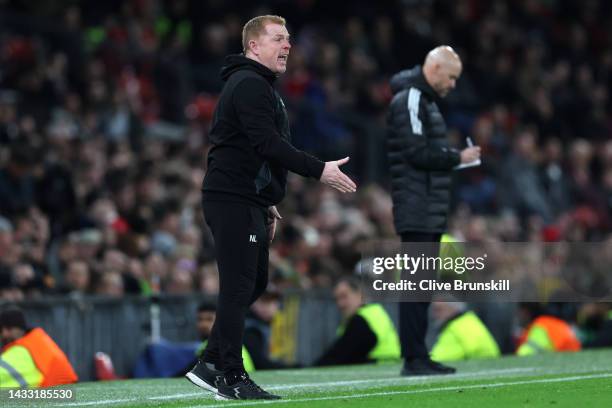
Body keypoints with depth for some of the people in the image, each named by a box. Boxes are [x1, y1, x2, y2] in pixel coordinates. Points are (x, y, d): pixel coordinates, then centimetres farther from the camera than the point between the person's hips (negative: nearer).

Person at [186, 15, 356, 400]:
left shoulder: (260, 86, 22)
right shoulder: (248, 85, -13)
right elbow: (268, 144, -22)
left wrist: (268, 203, 24)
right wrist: (319, 170, -22)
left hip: (250, 202, 11)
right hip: (233, 200, -11)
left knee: (255, 282, 14)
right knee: (239, 287, -8)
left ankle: (212, 364, 17)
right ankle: (232, 378, -6)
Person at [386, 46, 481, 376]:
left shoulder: (425, 100, 21)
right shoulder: (409, 100, -11)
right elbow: (417, 153, -19)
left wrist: (453, 157, 7)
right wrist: (457, 158, -10)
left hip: (430, 213, 10)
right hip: (417, 211, -10)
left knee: (422, 284, 10)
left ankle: (417, 357, 13)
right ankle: (414, 358, -10)